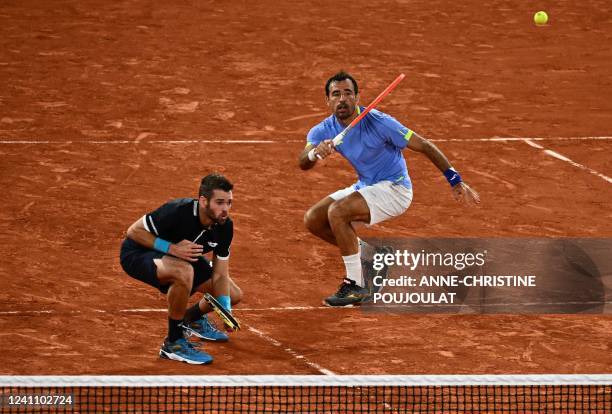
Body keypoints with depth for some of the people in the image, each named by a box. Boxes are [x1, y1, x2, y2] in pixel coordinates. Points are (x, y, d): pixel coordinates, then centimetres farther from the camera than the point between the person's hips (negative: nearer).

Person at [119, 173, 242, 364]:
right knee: (183, 272, -41)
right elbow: (134, 230, -26)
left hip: (181, 255, 7)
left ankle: (193, 318, 34)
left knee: (234, 295, 2)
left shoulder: (224, 226, -14)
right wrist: (171, 248, -36)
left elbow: (220, 275, -7)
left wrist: (226, 311, -21)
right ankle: (173, 343, -22)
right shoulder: (178, 212, -35)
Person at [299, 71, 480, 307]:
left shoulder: (378, 123, -23)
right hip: (365, 187, 7)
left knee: (337, 212, -27)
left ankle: (356, 287, -19)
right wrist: (315, 153, -47)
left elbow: (424, 146, -19)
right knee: (313, 220, -2)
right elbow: (303, 164, -22)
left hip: (395, 188, -7)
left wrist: (455, 181, -22)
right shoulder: (324, 131, -7)